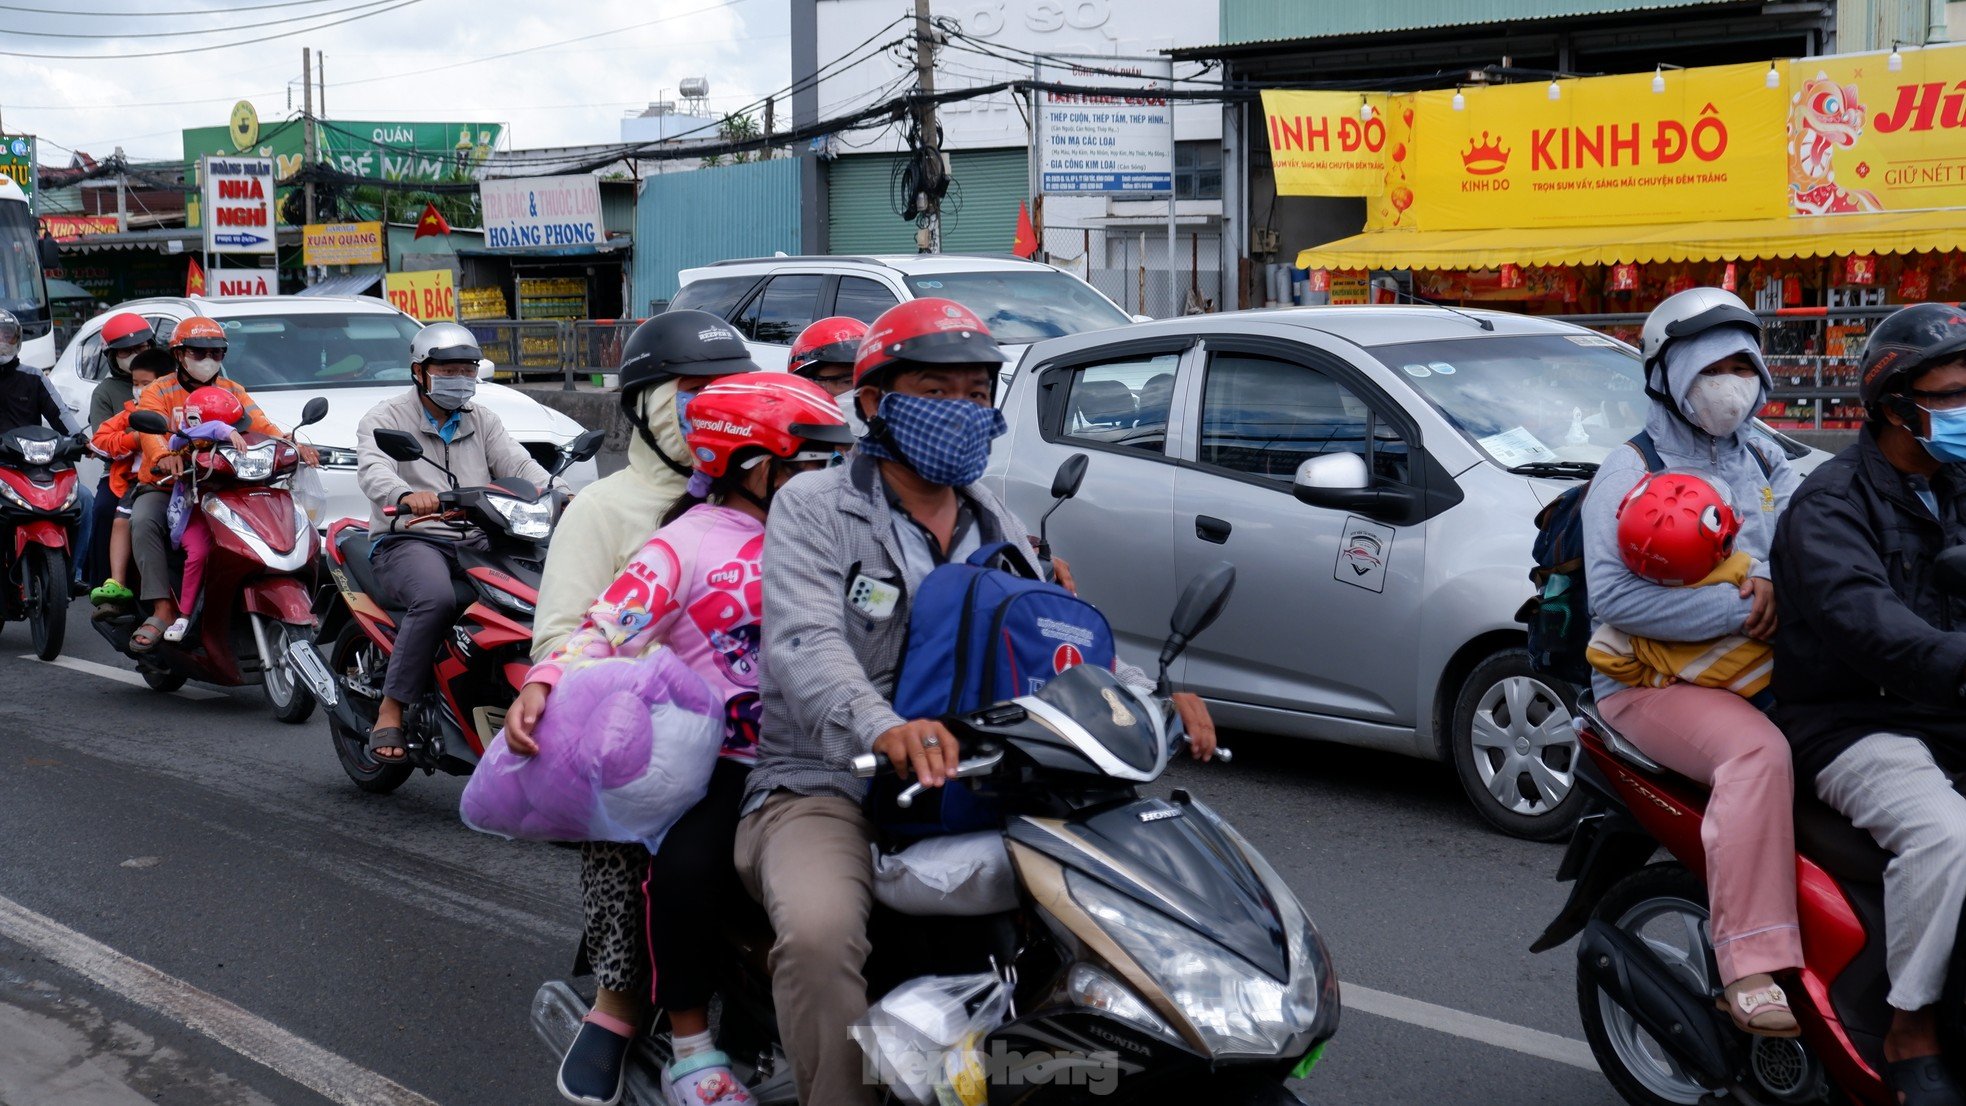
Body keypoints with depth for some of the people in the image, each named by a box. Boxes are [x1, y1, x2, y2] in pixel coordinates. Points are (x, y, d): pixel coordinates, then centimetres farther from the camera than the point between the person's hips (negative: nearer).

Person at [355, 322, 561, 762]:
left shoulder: (483, 421, 21)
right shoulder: (385, 419, 4)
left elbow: (518, 464, 5)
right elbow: (373, 470, -16)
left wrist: (558, 492, -17)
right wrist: (406, 496, -40)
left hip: (476, 543, 5)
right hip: (410, 540, -5)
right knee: (436, 599, -37)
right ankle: (390, 712, -27)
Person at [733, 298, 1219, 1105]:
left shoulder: (998, 531, 18)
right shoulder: (814, 508, -2)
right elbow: (805, 645, -20)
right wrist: (882, 729, -42)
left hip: (969, 791, 6)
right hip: (825, 790, -5)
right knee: (822, 933, -35)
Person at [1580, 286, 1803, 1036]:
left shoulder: (1766, 462, 20)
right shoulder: (1631, 471, -2)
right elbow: (1613, 593, -16)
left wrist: (1772, 576, -14)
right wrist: (1738, 613, -19)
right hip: (1654, 680, -6)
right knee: (1759, 753, -35)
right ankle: (1752, 967, -37)